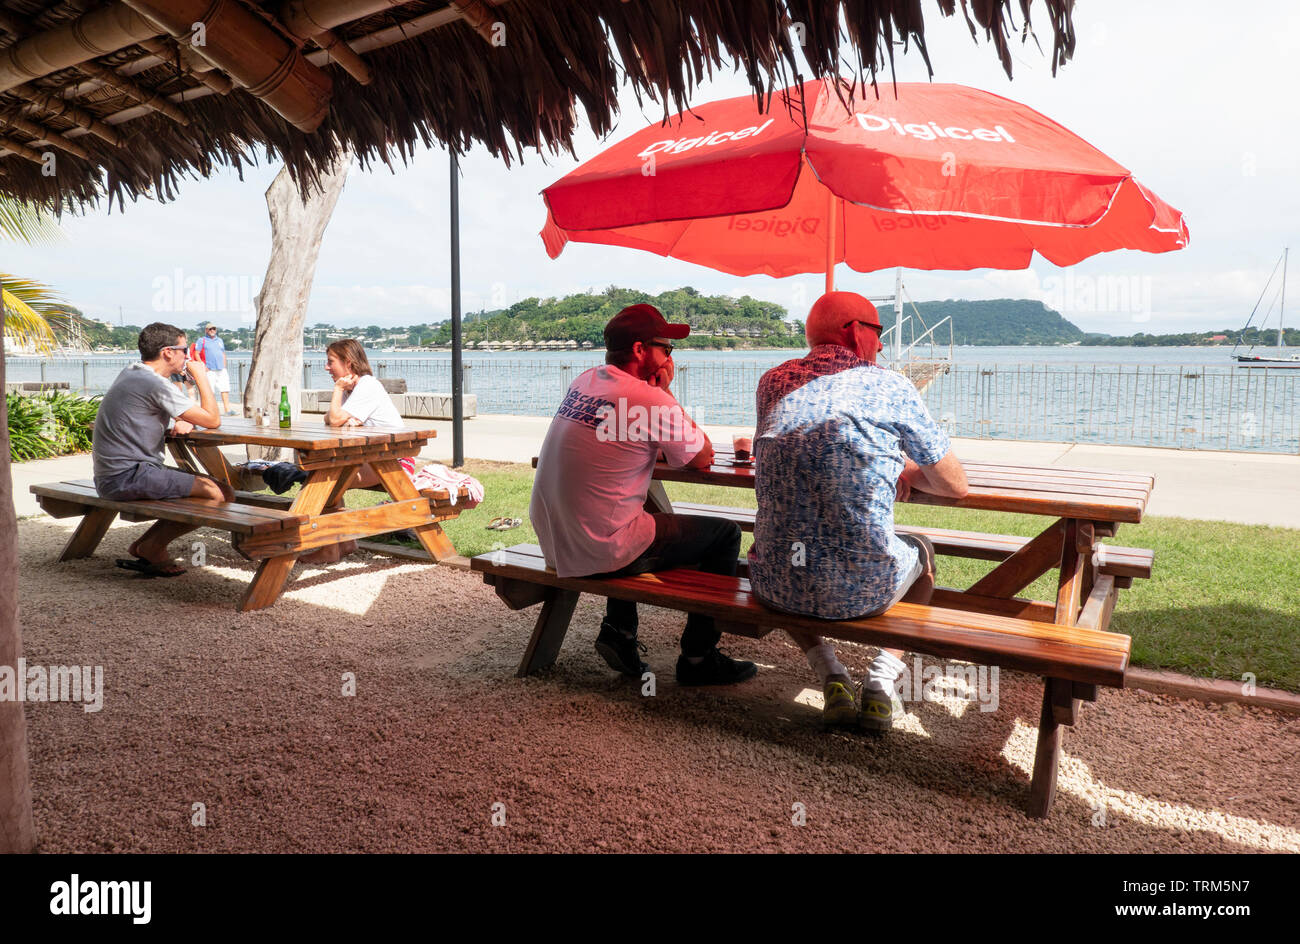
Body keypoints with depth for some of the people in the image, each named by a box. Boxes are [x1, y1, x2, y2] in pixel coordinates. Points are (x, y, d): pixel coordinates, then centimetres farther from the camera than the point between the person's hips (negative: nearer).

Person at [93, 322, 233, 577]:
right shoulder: (154, 384, -16)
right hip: (128, 477, -11)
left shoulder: (130, 374, 16)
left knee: (210, 485, 16)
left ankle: (143, 547, 13)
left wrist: (181, 422, 8)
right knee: (221, 494, -19)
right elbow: (213, 421, -14)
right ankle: (152, 547, -2)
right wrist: (201, 377, -2)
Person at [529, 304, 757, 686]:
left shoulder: (584, 381, 8)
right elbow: (703, 458, 0)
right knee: (725, 534, 6)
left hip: (552, 547, 8)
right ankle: (698, 659, 16)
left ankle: (618, 630, 26)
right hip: (600, 553, -8)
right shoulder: (652, 400, -16)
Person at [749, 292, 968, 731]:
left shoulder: (773, 382, 10)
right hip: (863, 589, -2)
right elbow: (955, 486, 7)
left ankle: (832, 678, 21)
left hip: (778, 587, 2)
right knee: (923, 550, 32)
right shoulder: (890, 386, 1)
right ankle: (881, 681, 18)